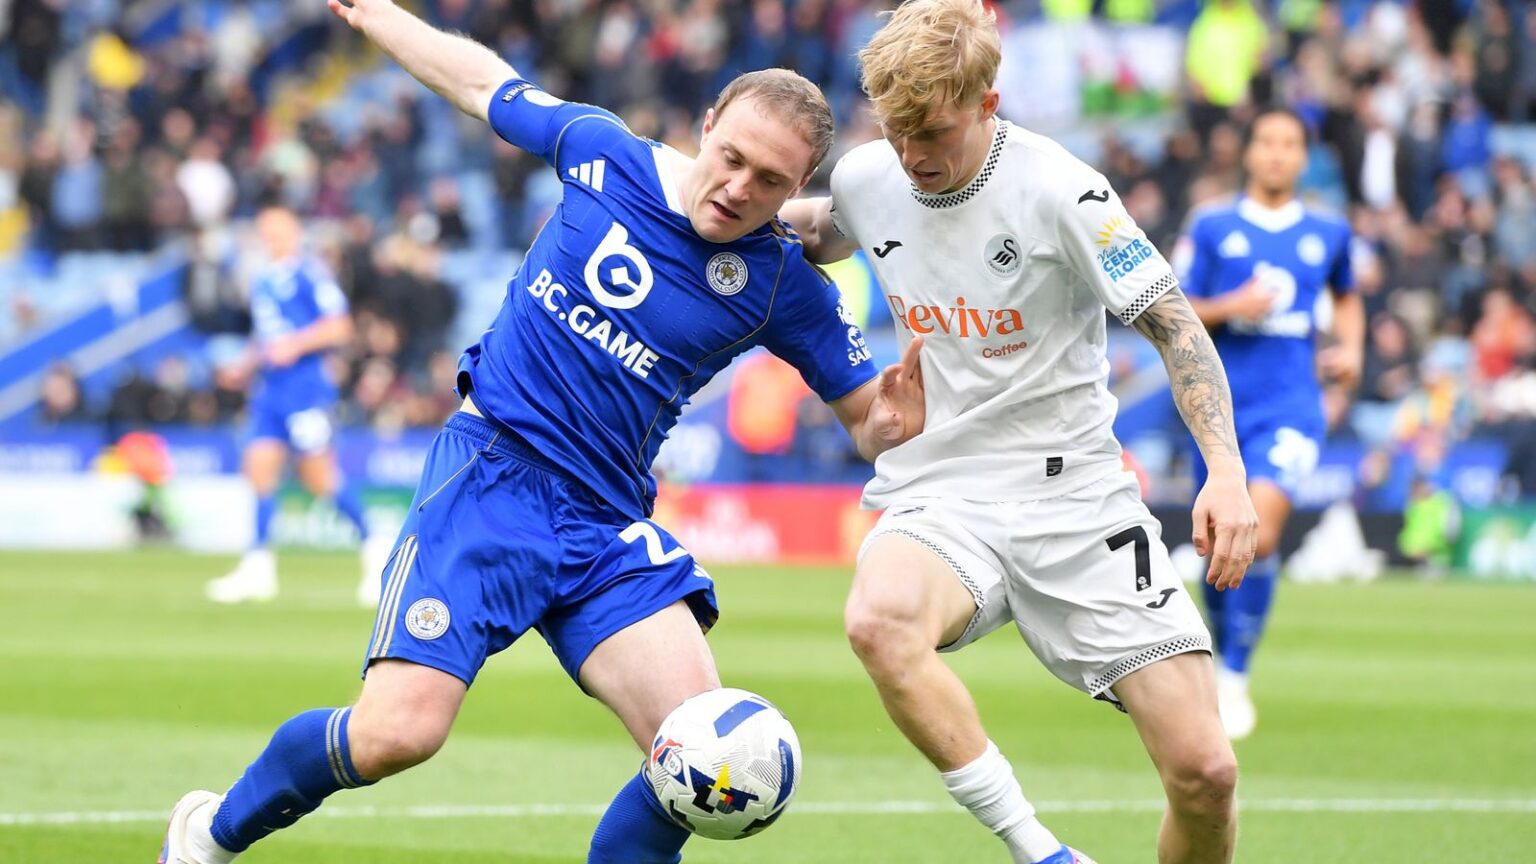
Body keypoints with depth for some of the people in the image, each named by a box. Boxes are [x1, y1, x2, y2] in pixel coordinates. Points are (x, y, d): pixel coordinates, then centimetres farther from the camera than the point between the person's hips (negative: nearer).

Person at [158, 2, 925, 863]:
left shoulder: (784, 284, -1)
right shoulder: (602, 151, -2)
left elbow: (870, 420, 6)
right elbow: (487, 83, 16)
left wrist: (897, 417, -19)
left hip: (609, 525, 2)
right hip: (491, 477, -2)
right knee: (398, 732, -16)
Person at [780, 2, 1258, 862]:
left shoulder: (1061, 191, -13)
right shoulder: (868, 178, 0)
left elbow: (1176, 327, -6)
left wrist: (1227, 471, -18)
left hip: (1077, 493, -2)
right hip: (938, 494, 2)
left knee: (1205, 770, -11)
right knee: (880, 621, -37)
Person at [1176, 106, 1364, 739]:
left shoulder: (1328, 234, 9)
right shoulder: (1211, 228, 3)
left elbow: (1346, 296, 29)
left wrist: (1352, 348, 11)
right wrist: (1229, 307, -15)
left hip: (1291, 407, -1)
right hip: (1221, 403, 1)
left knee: (1260, 530, -22)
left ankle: (1233, 677, -16)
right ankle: (1222, 651, 32)